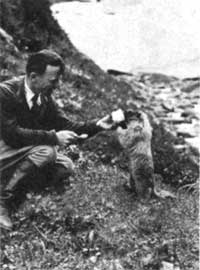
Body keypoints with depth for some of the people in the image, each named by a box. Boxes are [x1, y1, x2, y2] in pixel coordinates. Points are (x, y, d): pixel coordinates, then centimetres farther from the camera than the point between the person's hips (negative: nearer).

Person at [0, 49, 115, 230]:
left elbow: (65, 125, 1)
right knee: (46, 151, -30)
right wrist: (53, 137, -32)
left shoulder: (45, 95, -4)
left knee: (66, 168, -6)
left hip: (27, 151, 7)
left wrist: (97, 125, -13)